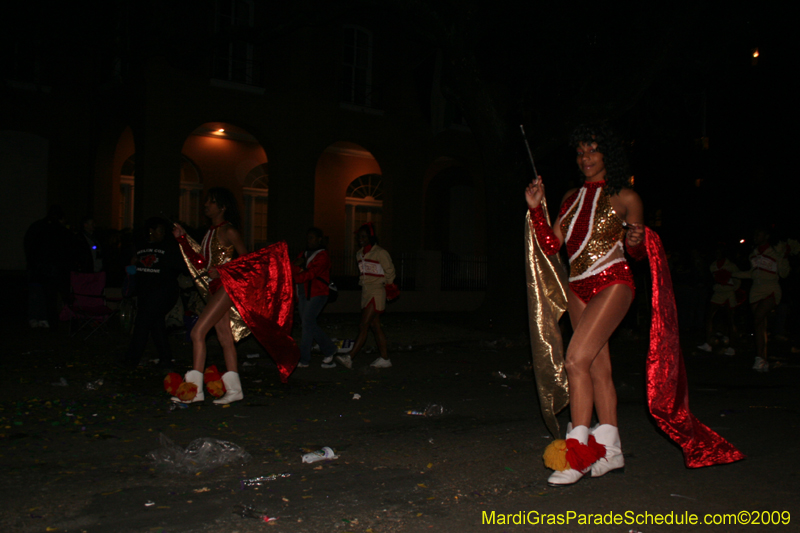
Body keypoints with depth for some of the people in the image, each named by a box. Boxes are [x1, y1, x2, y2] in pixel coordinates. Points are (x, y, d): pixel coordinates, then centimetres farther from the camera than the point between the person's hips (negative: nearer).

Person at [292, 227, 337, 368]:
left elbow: (311, 273, -16)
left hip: (316, 294, -7)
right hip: (302, 294, 8)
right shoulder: (304, 255, 18)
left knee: (307, 323, -12)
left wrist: (296, 277, -15)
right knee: (309, 324, 8)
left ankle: (304, 359, -7)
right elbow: (293, 271, 5)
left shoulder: (322, 256, -5)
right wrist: (297, 265, -15)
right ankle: (329, 349, 23)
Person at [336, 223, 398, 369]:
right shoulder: (360, 254, 13)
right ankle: (385, 359, 12)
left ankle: (350, 358, -15)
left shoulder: (380, 253, -9)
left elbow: (390, 271, -3)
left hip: (377, 293, -8)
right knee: (376, 326, 8)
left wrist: (387, 287, 1)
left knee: (364, 326, -11)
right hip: (366, 292, 8)